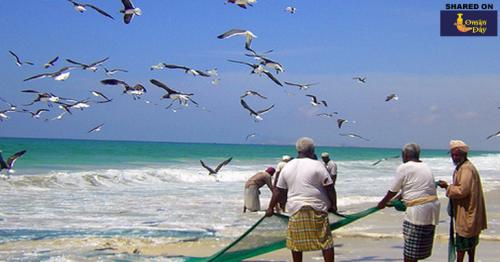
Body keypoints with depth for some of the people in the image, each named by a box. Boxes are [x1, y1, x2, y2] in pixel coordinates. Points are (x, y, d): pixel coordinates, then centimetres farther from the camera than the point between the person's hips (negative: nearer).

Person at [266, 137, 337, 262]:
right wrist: (333, 205, 6)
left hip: (295, 210, 4)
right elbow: (330, 188, -6)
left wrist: (271, 208, 19)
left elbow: (278, 191, 12)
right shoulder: (317, 165, -5)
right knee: (325, 241, 1)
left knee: (296, 242, 12)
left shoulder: (287, 167, 8)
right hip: (316, 209, -4)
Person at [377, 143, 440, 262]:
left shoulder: (403, 168, -8)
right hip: (432, 207, 9)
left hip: (418, 210, -9)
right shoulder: (425, 166, 17)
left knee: (410, 247, 0)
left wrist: (383, 203, 17)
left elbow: (393, 191, 0)